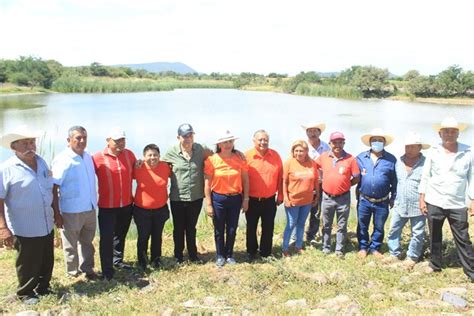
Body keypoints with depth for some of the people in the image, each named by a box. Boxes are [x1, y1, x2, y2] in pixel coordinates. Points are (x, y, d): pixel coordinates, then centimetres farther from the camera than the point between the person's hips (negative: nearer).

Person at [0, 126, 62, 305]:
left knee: (47, 263, 19)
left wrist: (56, 213, 16)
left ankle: (43, 288, 40)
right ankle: (26, 294, 32)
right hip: (24, 230, -6)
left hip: (46, 227, 6)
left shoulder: (42, 163, 6)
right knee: (28, 266, 10)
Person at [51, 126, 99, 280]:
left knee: (87, 242, 19)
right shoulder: (62, 160, -16)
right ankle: (73, 273, 27)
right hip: (71, 211, -6)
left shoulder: (88, 157, 5)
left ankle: (87, 269, 34)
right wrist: (56, 213, -18)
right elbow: (53, 188, -17)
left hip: (90, 209, 6)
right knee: (71, 244, 11)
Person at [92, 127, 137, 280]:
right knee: (107, 238, 0)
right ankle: (107, 270, 11)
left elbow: (135, 172, 16)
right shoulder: (98, 158, -14)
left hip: (127, 205, 5)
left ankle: (118, 260, 38)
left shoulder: (129, 154, 1)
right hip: (107, 206, -5)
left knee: (121, 235, 20)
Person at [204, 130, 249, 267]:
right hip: (218, 199, -2)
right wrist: (208, 204, -8)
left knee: (232, 229, 13)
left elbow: (245, 180, 5)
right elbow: (207, 183, -7)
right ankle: (220, 255, 29)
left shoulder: (240, 158, -3)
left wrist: (246, 199, 4)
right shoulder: (212, 160, -9)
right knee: (219, 230, 10)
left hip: (235, 199, 2)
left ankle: (229, 254, 32)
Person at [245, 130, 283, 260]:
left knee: (268, 228, 11)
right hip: (252, 200, -2)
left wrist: (280, 196, 6)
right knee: (251, 227, 12)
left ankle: (266, 253, 27)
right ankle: (251, 252, 30)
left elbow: (280, 177, 5)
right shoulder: (247, 156, -9)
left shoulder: (275, 155, -1)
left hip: (270, 200, 2)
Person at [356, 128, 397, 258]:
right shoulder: (361, 157, -1)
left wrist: (393, 197, 4)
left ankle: (375, 248, 30)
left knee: (379, 227, 13)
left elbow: (394, 181, 2)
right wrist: (357, 191, 1)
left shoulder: (391, 159, -3)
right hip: (364, 200, 1)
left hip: (382, 202, 0)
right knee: (362, 226, 12)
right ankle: (363, 247, 29)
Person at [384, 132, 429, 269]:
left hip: (417, 206, -4)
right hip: (400, 205, 4)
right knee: (393, 230, 10)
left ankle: (412, 257, 26)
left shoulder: (426, 163, -11)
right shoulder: (399, 162, 5)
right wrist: (395, 199, 15)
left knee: (417, 234, 9)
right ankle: (395, 254, 26)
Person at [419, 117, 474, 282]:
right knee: (434, 236, 14)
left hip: (457, 205, -1)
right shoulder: (433, 152, -3)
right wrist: (422, 198, -1)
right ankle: (435, 264, 30)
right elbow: (425, 176, 1)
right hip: (434, 202, 1)